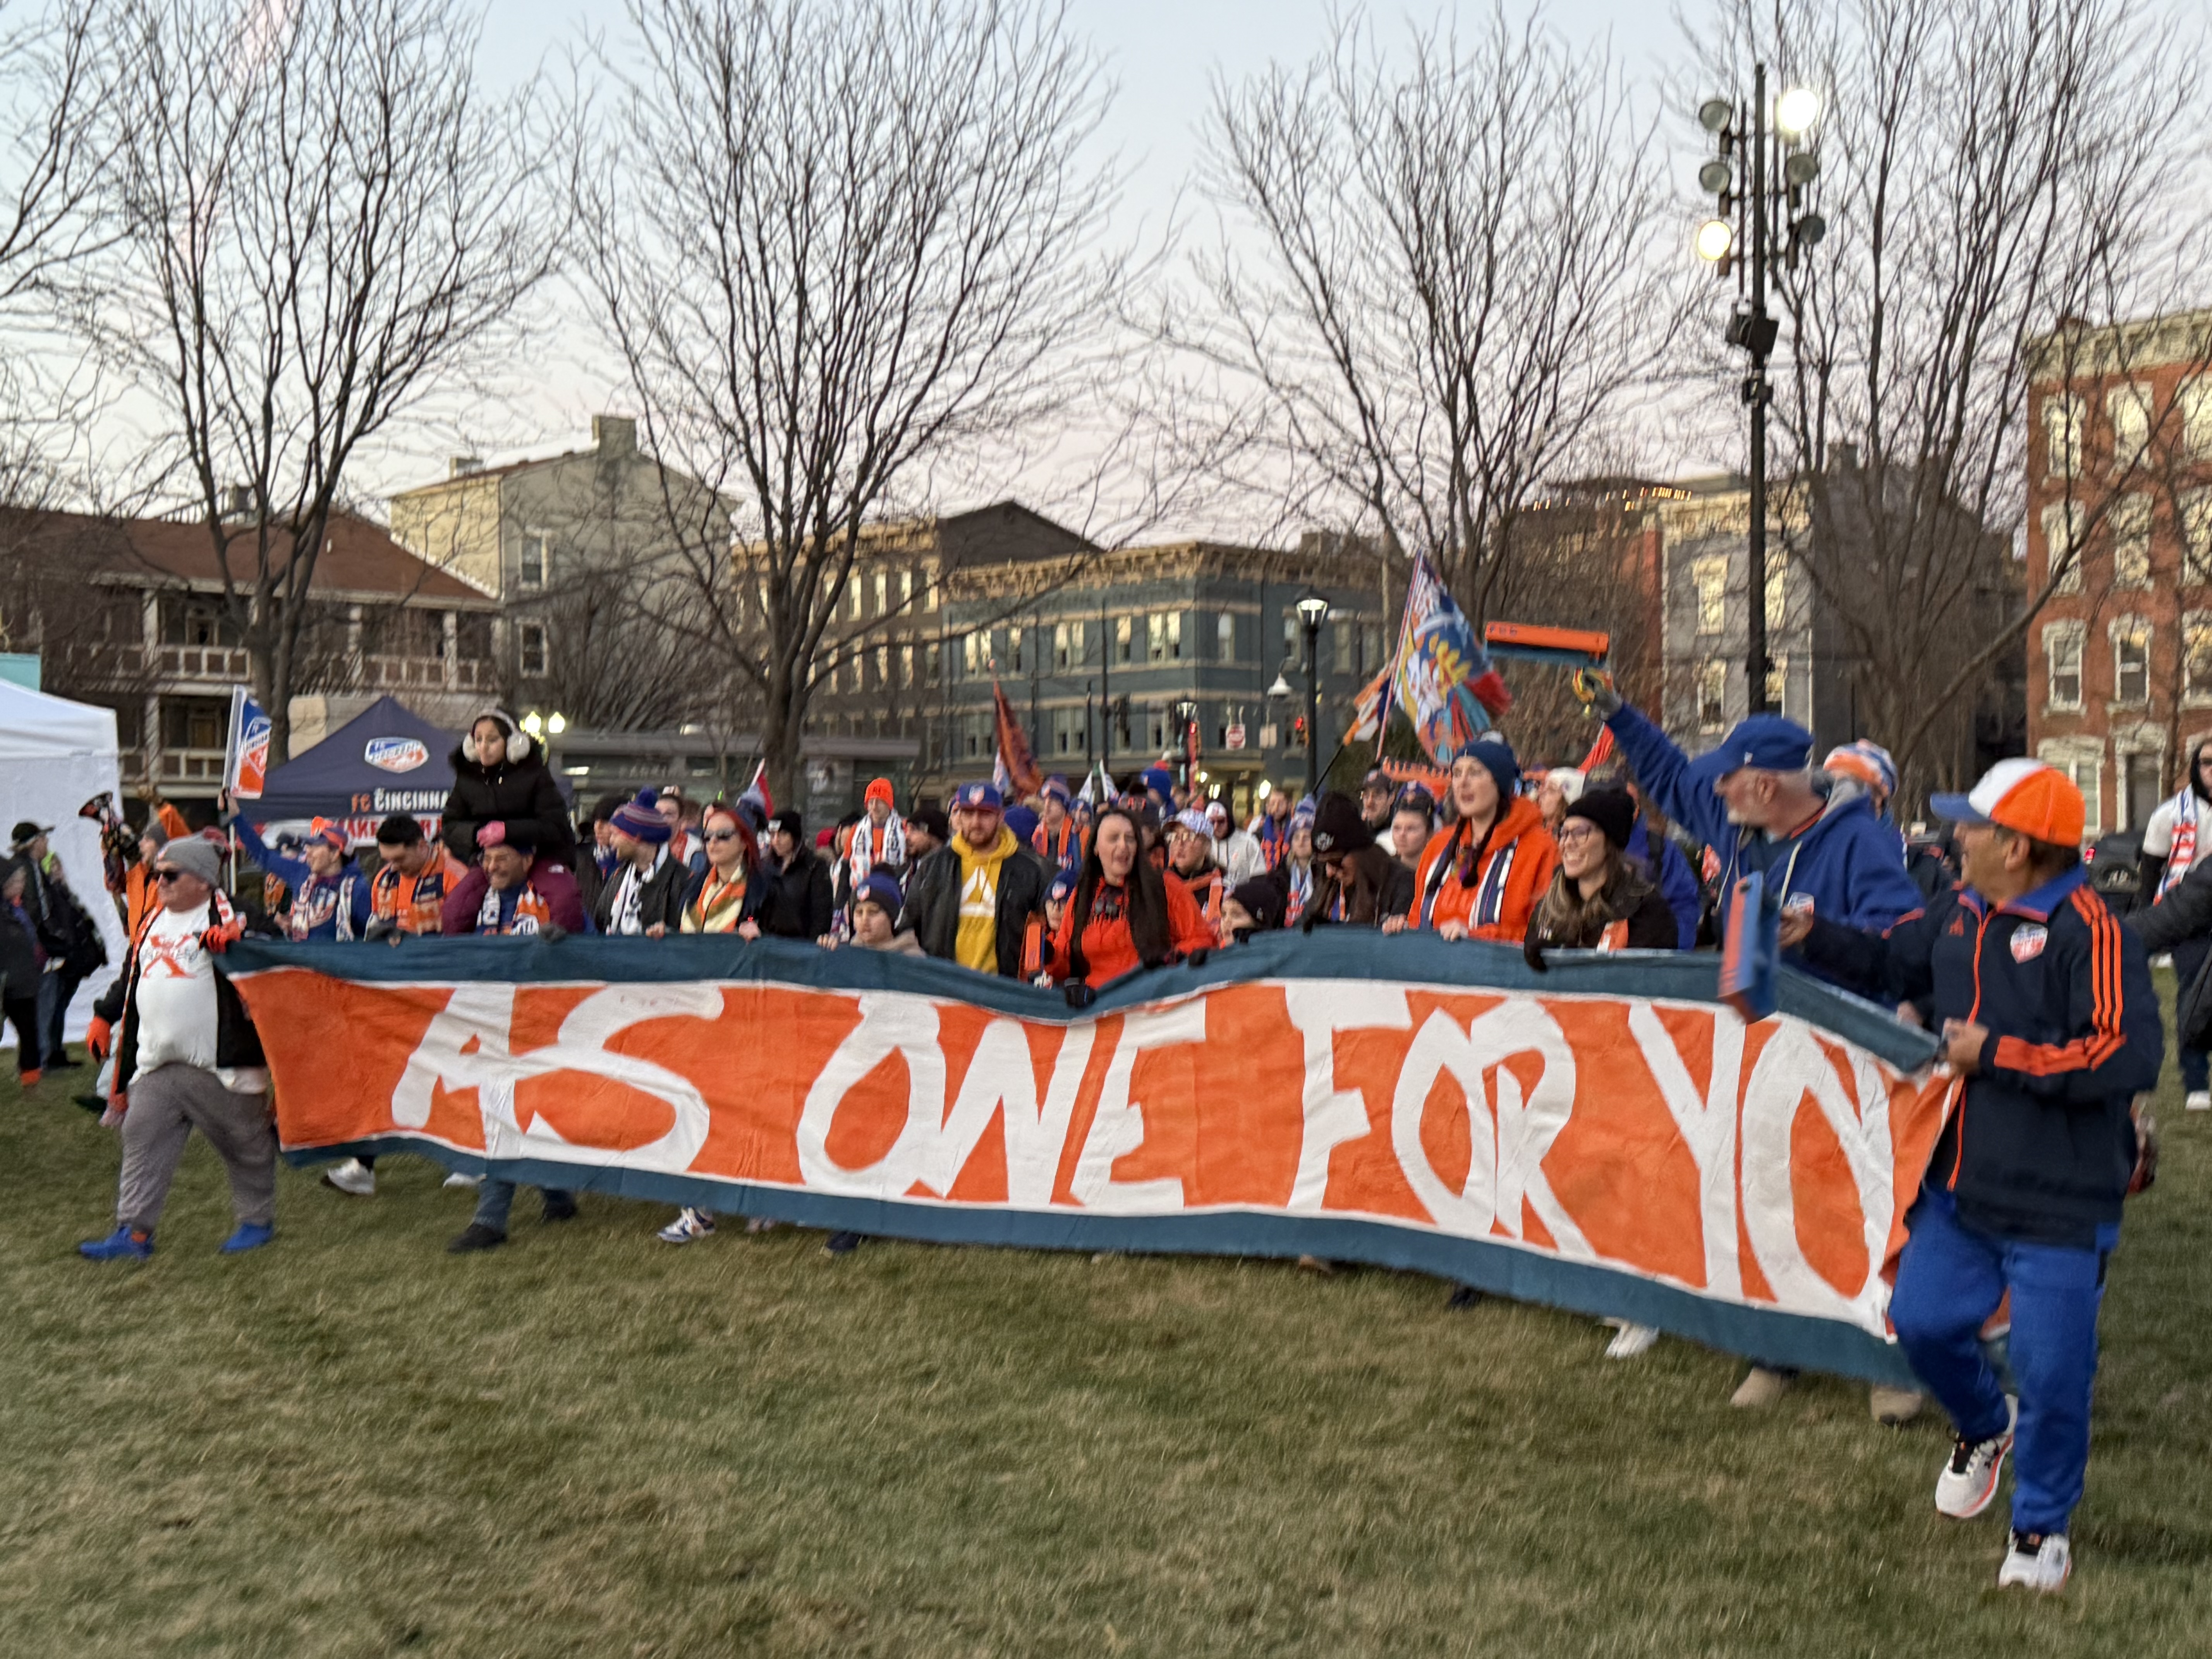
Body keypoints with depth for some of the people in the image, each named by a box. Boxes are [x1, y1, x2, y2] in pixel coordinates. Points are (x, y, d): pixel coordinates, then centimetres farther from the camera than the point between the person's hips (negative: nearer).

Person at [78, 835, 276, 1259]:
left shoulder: (231, 917, -7)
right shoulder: (154, 922, 17)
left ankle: (258, 1220, 21)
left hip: (220, 1065, -7)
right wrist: (104, 1017, 25)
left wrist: (235, 937, -35)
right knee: (142, 1142, 4)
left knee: (245, 1144, 6)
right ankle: (135, 1233, 9)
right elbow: (129, 977, 29)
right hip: (156, 1065, 7)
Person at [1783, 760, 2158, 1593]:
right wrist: (1813, 934, 8)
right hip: (1962, 1183, 7)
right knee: (1923, 1321, 11)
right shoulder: (1960, 911, 5)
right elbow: (1888, 963, 23)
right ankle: (1985, 1427, 42)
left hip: (2059, 1206, -7)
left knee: (2050, 1368, 1)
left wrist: (1996, 1054, -21)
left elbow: (2130, 1054, -26)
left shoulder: (2088, 931, -18)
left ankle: (2042, 1524, 24)